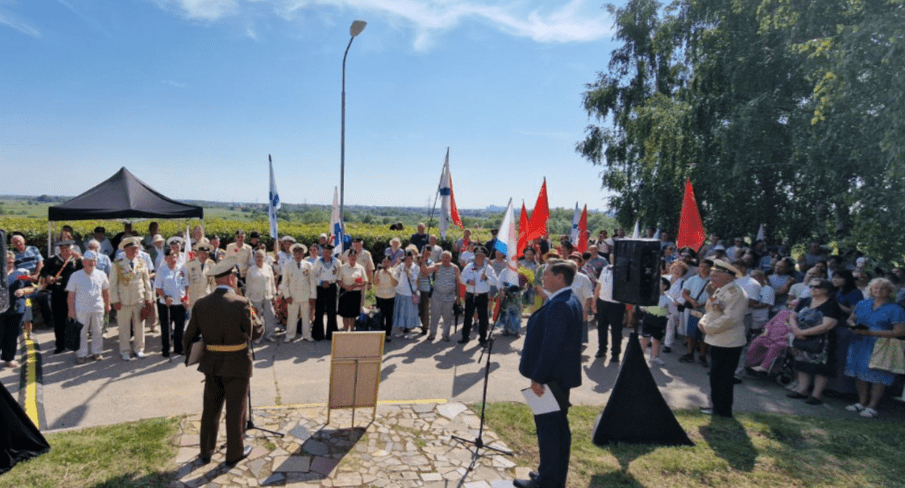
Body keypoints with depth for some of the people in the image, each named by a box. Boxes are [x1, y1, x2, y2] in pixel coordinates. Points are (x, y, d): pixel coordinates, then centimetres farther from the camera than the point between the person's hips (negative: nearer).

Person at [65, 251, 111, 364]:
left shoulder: (101, 275, 6)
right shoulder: (76, 276, 0)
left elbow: (106, 291, 16)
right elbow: (71, 295, 1)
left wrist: (107, 305, 15)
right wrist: (71, 310, -3)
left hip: (98, 309, 2)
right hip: (81, 310, -2)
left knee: (98, 331, 9)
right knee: (81, 333, 2)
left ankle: (97, 352, 21)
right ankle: (81, 354, 12)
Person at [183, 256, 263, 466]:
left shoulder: (201, 304, -3)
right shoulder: (241, 303, -18)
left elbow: (190, 335, 3)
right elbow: (253, 334, -11)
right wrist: (262, 324, 10)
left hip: (211, 364, 5)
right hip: (236, 365, -5)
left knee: (210, 408, 19)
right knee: (235, 410, 9)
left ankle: (206, 451, 32)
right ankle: (234, 453, 22)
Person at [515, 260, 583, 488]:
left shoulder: (558, 306, -24)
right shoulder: (570, 301, 9)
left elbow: (551, 345, -27)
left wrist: (537, 377, -21)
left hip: (551, 377, -10)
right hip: (561, 374, 10)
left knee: (547, 426, 1)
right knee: (558, 425, 19)